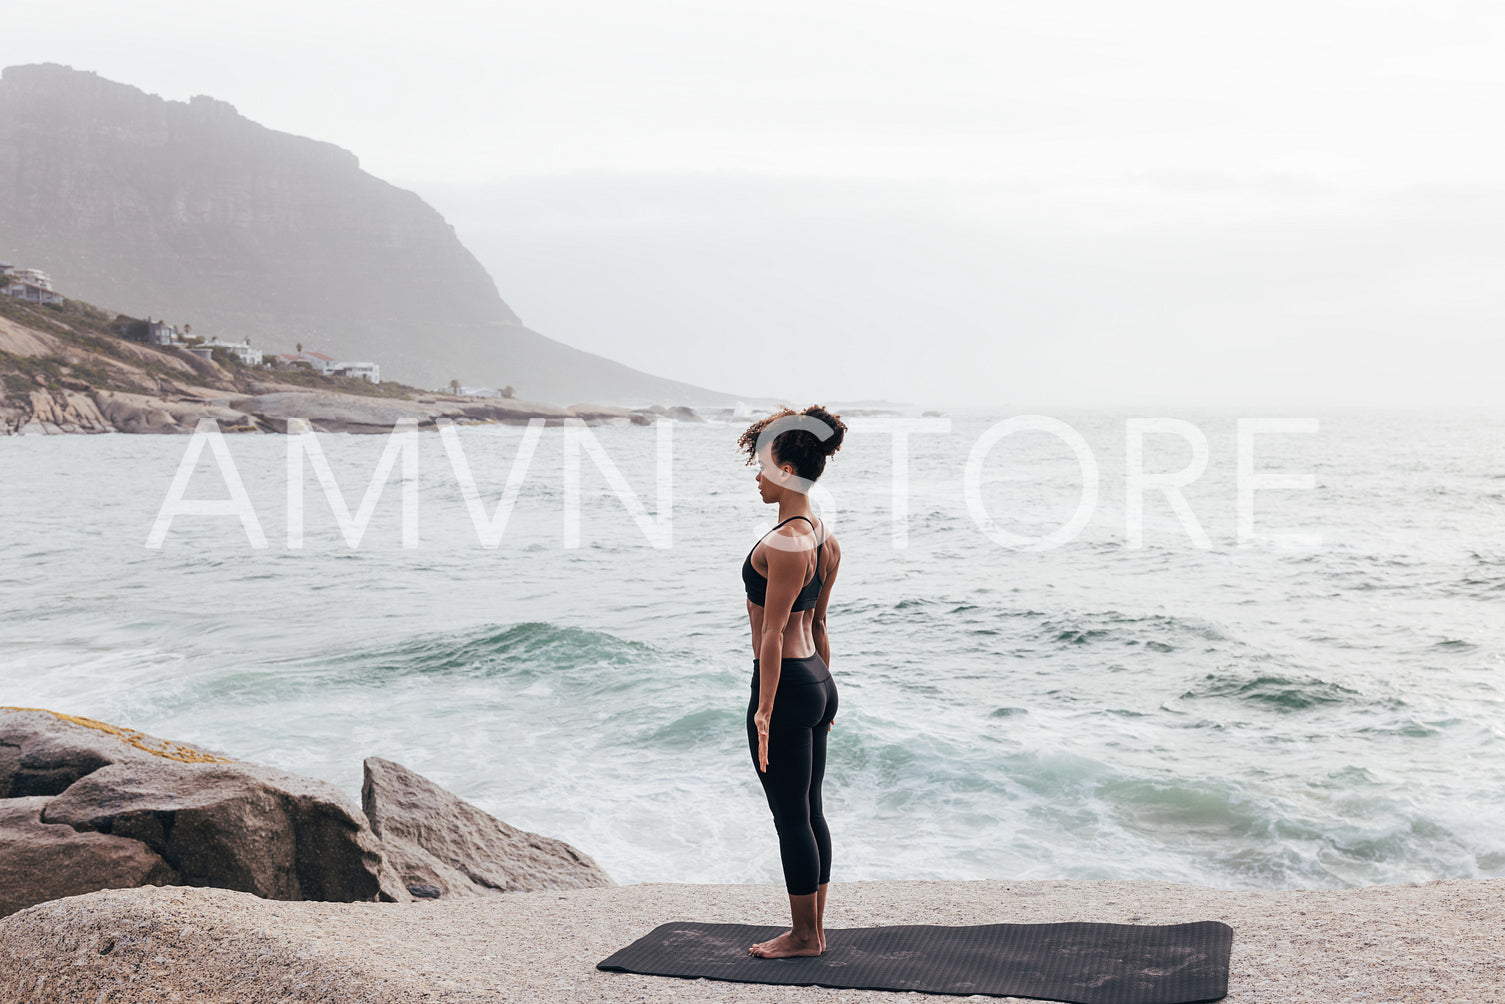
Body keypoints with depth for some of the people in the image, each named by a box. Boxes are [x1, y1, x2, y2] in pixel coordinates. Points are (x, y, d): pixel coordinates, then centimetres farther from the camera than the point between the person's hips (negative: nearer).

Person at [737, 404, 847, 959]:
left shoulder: (784, 542, -20)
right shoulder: (825, 539, 9)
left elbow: (773, 634, -20)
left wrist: (764, 709, -18)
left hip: (786, 685, -10)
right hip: (817, 681, 10)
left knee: (790, 815, 3)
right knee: (810, 811, 15)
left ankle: (804, 935, 14)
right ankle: (814, 930, 24)